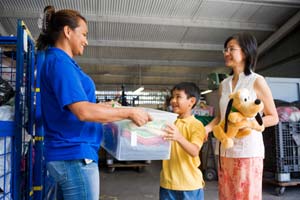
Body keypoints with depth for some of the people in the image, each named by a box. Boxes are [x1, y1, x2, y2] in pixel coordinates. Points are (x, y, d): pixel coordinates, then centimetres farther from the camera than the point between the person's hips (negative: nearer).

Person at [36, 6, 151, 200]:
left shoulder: (60, 62, 15)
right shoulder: (59, 62, -15)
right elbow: (83, 111, -24)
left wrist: (103, 107, 19)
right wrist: (129, 112, -16)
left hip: (68, 154, 10)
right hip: (75, 155, -10)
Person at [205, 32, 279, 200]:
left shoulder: (257, 81, -4)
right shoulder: (224, 84, 12)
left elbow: (273, 118, -1)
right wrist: (205, 129, 0)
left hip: (248, 150, -5)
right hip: (225, 150, 5)